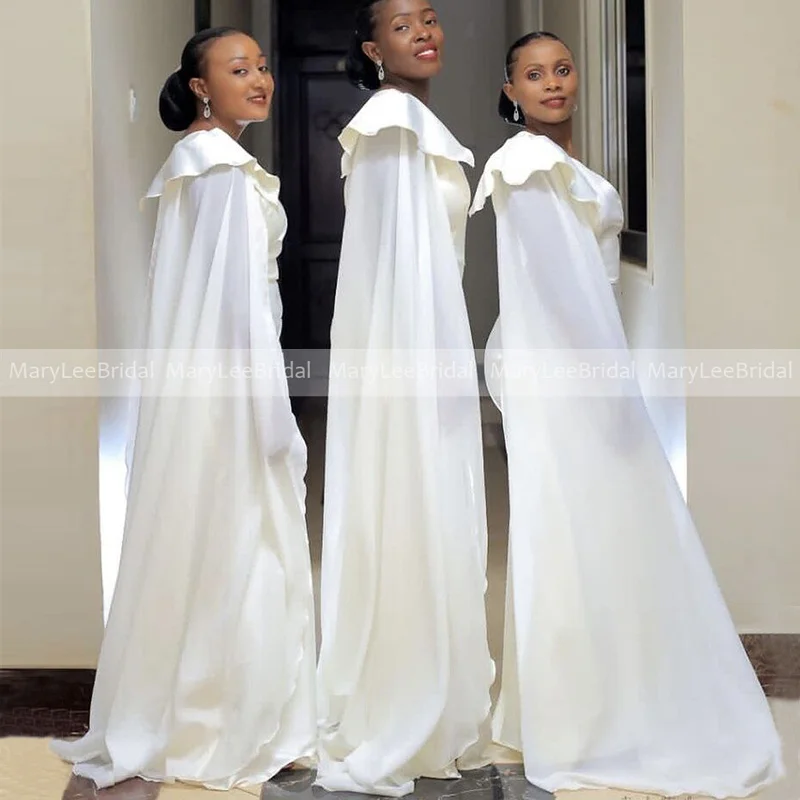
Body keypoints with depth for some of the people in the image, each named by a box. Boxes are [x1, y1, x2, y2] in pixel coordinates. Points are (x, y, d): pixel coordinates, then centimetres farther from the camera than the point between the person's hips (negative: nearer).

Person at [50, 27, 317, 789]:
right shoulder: (230, 169, -14)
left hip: (194, 380, 9)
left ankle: (167, 719, 24)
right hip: (230, 382, -9)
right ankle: (230, 731, 8)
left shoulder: (189, 165, 16)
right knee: (240, 554, -1)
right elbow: (244, 296, -19)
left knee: (193, 548, 14)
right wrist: (273, 410, -19)